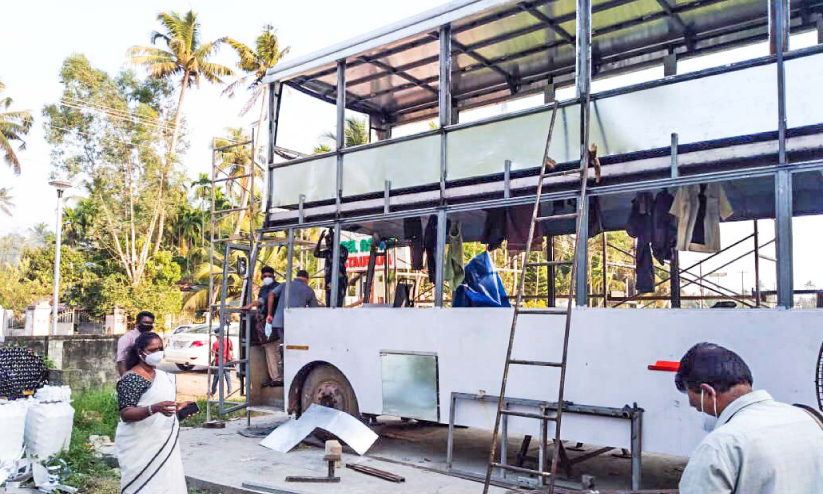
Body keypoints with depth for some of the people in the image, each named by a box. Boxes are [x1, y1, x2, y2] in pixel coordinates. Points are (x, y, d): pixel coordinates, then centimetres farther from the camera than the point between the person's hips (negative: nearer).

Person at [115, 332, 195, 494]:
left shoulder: (164, 376, 11)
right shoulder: (131, 378, -12)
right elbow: (125, 414, -19)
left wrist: (178, 407, 6)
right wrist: (154, 409, -33)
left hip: (165, 444, 7)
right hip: (140, 448, -7)